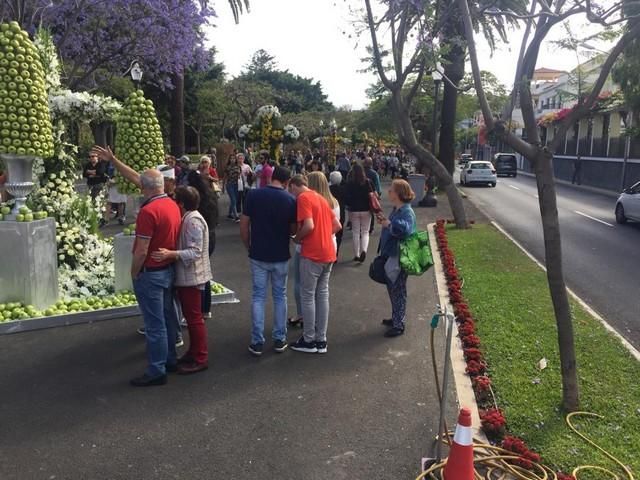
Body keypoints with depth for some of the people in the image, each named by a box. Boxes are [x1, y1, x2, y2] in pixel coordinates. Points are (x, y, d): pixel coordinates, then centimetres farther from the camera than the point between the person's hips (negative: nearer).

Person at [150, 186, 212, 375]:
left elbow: (195, 252, -26)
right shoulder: (187, 218, 11)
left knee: (194, 317, -1)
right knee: (190, 316, 17)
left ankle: (201, 359, 9)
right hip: (185, 276, 10)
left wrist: (170, 254, -36)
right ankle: (193, 352, 29)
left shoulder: (193, 221, -20)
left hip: (192, 277, -10)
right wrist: (168, 253, 6)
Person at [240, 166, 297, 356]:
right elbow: (293, 229, 1)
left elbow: (244, 226, -4)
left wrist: (249, 247, 9)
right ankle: (280, 340, 19)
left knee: (258, 296, 8)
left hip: (258, 255, 0)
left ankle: (257, 342, 8)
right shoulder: (290, 200, -7)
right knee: (280, 296, 14)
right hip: (281, 256, 0)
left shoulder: (253, 195, -6)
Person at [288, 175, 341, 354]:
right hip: (328, 253, 8)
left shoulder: (303, 198, -9)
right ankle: (321, 340, 17)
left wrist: (297, 238, -5)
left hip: (312, 254, -8)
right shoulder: (320, 198, 16)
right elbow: (337, 225, 17)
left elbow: (309, 226, -21)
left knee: (308, 296, 2)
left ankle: (309, 341, 10)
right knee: (323, 295, 11)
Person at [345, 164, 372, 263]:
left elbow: (347, 196, -6)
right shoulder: (367, 182, -6)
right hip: (366, 210, 0)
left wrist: (348, 206, 9)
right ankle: (364, 250, -14)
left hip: (354, 210, 0)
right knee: (365, 232, 9)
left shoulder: (349, 183, -7)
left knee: (356, 233, 10)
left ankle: (357, 255, 13)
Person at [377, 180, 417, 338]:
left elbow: (404, 229, -39)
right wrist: (384, 221, 4)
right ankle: (396, 318, 36)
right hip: (390, 255, 10)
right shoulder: (396, 209, 9)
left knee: (398, 291, 1)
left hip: (399, 258, -10)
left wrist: (388, 224, -31)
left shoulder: (407, 212, -21)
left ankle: (399, 325, 13)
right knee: (392, 288, 20)